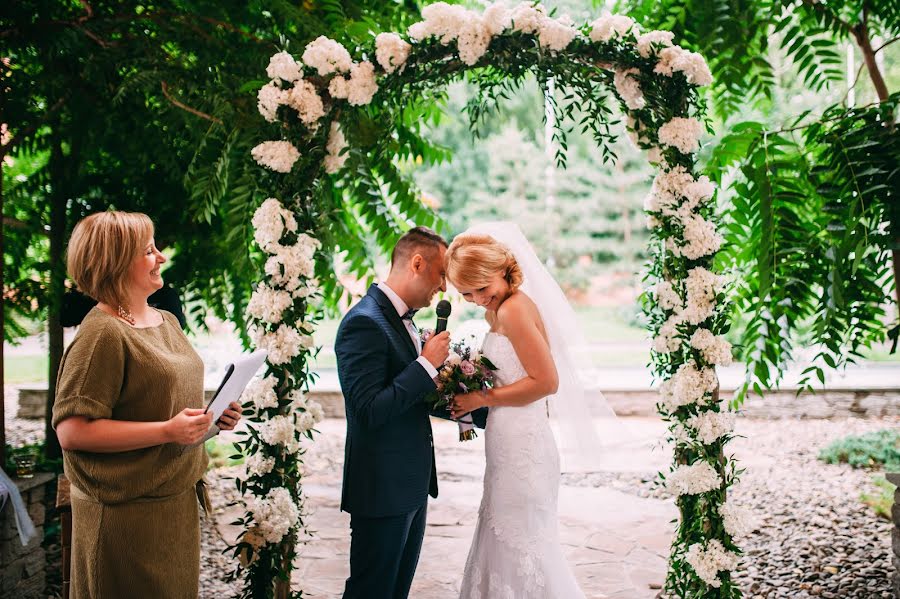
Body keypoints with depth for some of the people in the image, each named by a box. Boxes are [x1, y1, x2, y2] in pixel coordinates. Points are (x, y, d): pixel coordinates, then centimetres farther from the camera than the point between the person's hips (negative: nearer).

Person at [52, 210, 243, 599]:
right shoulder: (102, 334, -16)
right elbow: (72, 431, -22)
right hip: (127, 512, -8)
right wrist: (167, 431, -24)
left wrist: (213, 414, 5)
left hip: (178, 501, 8)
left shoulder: (166, 321, 11)